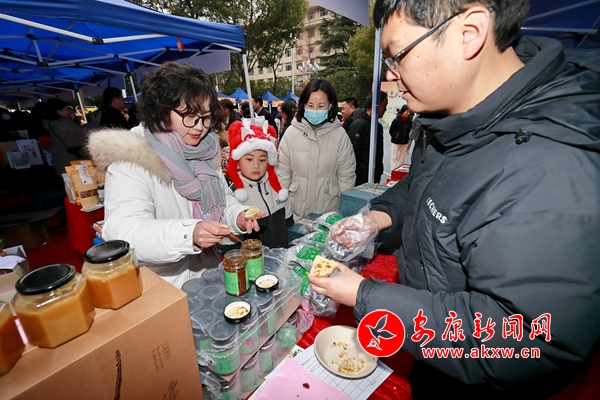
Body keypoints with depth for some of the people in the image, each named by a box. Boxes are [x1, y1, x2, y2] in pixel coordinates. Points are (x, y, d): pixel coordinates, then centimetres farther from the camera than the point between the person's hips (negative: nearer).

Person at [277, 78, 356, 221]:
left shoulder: (339, 134, -7)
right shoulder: (292, 132, -6)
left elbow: (346, 176, -2)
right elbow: (283, 173, -1)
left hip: (329, 211, 0)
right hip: (297, 211, 1)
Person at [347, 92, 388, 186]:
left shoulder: (378, 125, 12)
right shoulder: (358, 124, -14)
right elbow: (352, 154, -20)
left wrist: (379, 173, 17)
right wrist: (355, 178, -20)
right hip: (361, 180, -8)